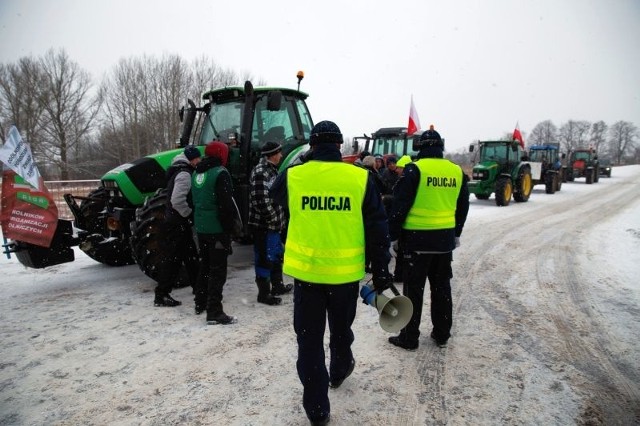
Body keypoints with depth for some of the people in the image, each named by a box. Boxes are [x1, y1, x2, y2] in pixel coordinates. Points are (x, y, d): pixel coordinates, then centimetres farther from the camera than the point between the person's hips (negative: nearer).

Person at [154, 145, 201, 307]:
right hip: (177, 223, -10)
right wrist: (189, 213, -13)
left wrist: (188, 214, 13)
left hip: (177, 222, 10)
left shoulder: (180, 171, 15)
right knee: (172, 258, -2)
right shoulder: (184, 174, -16)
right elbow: (177, 201, -27)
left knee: (191, 256, 15)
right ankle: (161, 295, 7)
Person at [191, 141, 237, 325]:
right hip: (217, 229, -8)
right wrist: (229, 228, -13)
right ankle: (214, 311, -3)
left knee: (205, 265, 20)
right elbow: (226, 204, -19)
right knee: (217, 270, -4)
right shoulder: (220, 173, -14)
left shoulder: (197, 173, 12)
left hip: (201, 228, 8)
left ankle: (200, 303, 31)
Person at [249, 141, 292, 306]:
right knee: (265, 258, -1)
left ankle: (277, 286, 37)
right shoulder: (260, 172, -19)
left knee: (277, 255, 21)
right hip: (263, 225, -10)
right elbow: (261, 201, -26)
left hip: (273, 224, 11)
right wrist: (273, 218, -17)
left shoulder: (271, 169, 14)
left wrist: (279, 218, 16)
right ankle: (264, 293, 11)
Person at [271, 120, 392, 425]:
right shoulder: (360, 178, -7)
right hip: (345, 272, 1)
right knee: (341, 329, 26)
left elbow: (275, 195, 19)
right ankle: (339, 370, 51)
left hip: (305, 271, 0)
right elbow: (378, 229, -5)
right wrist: (381, 271, 4)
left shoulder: (292, 177, -6)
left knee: (309, 338, 12)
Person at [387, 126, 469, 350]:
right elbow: (462, 207, 15)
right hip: (445, 239, 5)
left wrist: (393, 235, -5)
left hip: (418, 238, -5)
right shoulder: (457, 172, 6)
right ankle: (442, 334, 27)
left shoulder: (415, 170, -10)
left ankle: (409, 337, 12)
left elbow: (400, 205, -12)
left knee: (413, 289, 4)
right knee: (441, 287, 16)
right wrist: (456, 233, 26)